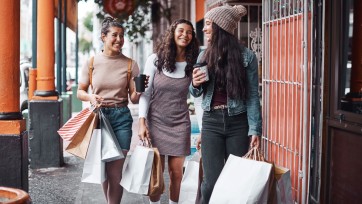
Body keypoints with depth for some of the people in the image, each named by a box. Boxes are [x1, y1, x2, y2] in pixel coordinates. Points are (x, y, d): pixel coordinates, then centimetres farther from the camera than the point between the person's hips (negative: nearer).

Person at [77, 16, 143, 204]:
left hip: (121, 118, -1)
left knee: (115, 171, -5)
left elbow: (134, 99, 2)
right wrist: (90, 97, -13)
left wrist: (139, 91, -20)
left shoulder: (130, 65, 1)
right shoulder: (91, 63, 1)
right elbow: (80, 92, 8)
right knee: (102, 168, 11)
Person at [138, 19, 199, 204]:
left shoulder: (193, 64, -2)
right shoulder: (155, 59, -4)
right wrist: (142, 122, -10)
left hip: (180, 124, 1)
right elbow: (145, 93, -2)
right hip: (155, 122, -1)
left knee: (176, 173, 6)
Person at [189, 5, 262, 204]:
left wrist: (255, 129, -10)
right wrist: (195, 84, -7)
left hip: (238, 123, -2)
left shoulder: (246, 56, -5)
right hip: (211, 122, 2)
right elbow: (196, 93, 16)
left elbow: (252, 96, -4)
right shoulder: (204, 56, 6)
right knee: (211, 180, -2)